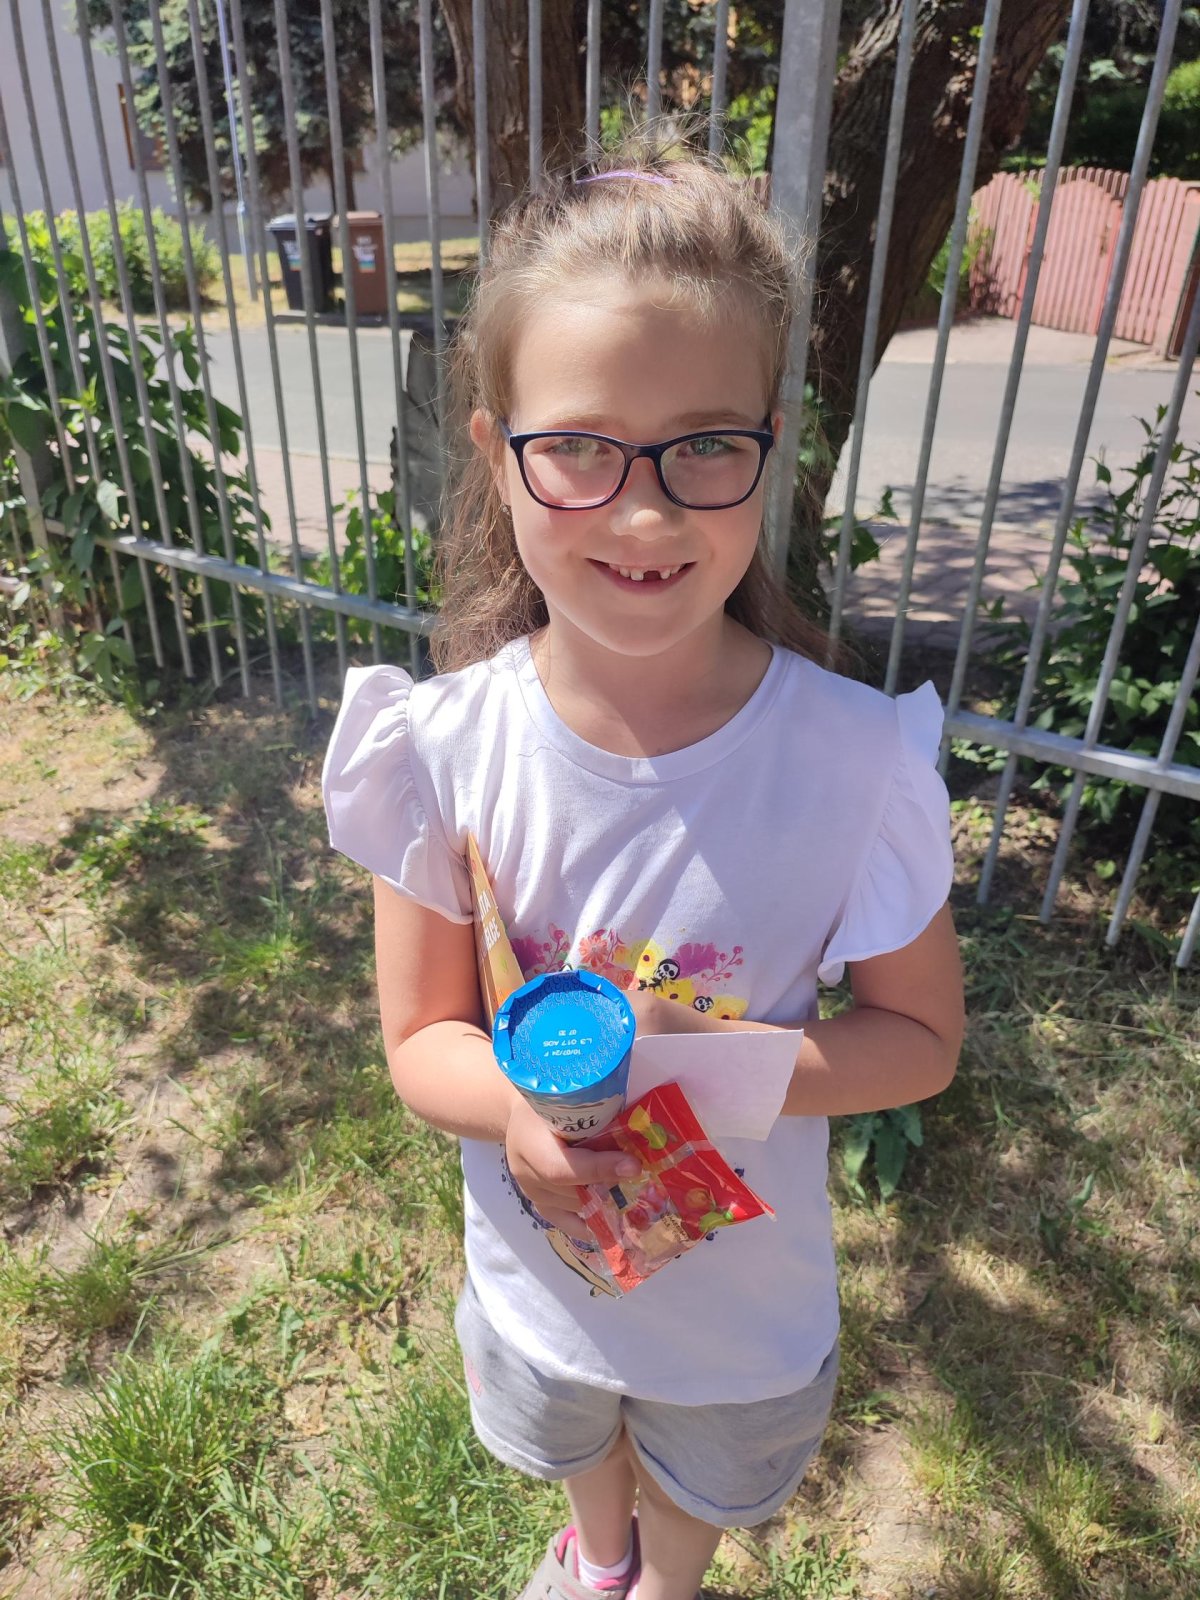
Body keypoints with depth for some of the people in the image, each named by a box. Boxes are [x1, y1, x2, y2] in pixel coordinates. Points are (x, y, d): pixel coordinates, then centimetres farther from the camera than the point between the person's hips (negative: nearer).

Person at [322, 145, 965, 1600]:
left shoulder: (855, 758, -30)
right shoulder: (443, 747, -26)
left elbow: (922, 1036, -16)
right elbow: (418, 1038, -14)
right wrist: (522, 1099, -36)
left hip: (745, 1297, -1)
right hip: (538, 1269, 2)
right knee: (578, 1449, 37)